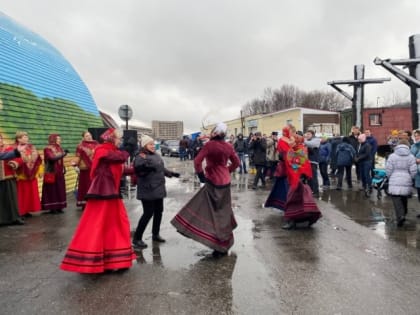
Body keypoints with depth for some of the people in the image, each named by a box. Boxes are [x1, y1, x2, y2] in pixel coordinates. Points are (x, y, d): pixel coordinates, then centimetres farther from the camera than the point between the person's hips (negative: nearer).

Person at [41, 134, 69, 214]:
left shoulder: (59, 149, 13)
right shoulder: (47, 149, -7)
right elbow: (52, 158, -22)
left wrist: (63, 169, 6)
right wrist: (63, 154, -28)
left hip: (59, 173, 6)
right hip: (51, 173, -6)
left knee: (60, 190, 7)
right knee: (52, 190, -1)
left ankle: (59, 207, 14)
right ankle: (52, 208, 5)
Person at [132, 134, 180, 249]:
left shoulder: (156, 155, 13)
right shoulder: (140, 157, -13)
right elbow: (138, 171, -28)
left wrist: (171, 173, 28)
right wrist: (146, 167, -44)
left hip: (158, 189, 8)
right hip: (148, 190, -8)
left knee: (159, 211, 14)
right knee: (148, 213, -8)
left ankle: (155, 234, 31)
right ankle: (136, 239, 4)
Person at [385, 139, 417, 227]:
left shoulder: (392, 156, -4)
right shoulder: (411, 157, -1)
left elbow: (388, 170, -5)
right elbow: (413, 171, -3)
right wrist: (409, 178, 15)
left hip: (394, 183, -2)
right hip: (406, 183, 3)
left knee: (397, 201, -3)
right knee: (404, 200, 20)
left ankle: (400, 216, -18)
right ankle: (403, 214, 31)